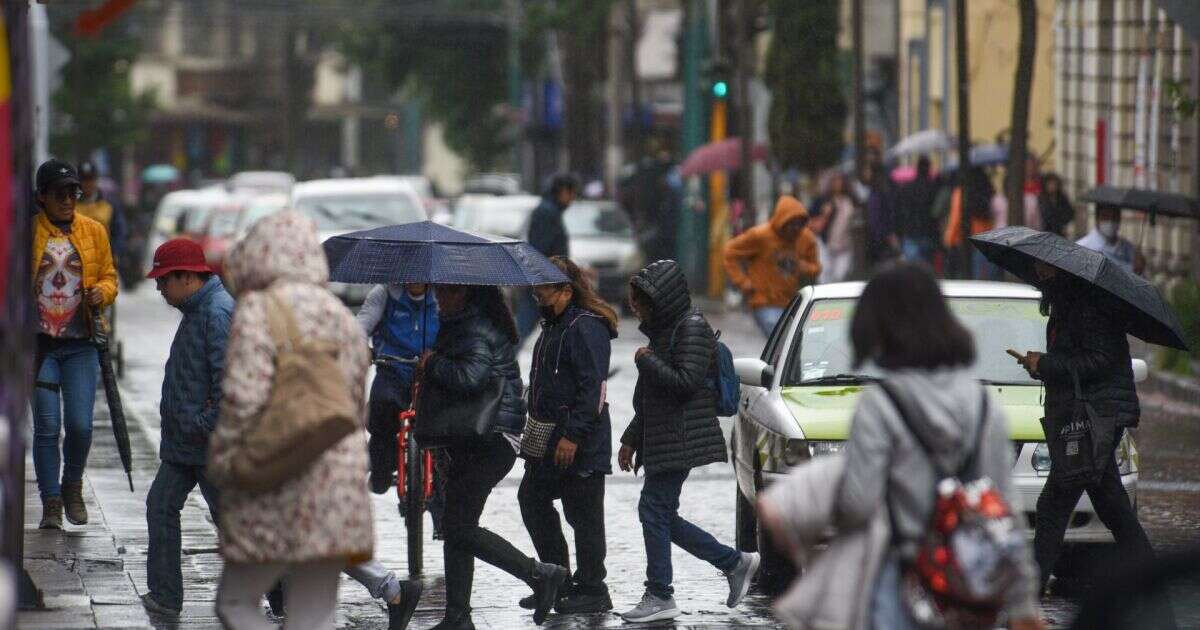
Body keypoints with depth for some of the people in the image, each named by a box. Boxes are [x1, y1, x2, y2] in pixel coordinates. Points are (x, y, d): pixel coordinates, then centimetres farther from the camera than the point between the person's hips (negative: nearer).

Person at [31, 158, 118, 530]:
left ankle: (72, 486, 22)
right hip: (40, 343, -1)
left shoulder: (93, 232, 7)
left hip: (80, 344, 1)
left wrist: (102, 292, -7)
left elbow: (109, 276, 16)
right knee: (47, 426, -2)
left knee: (80, 424, -4)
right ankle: (51, 502, 8)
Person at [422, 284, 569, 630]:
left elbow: (469, 376, -31)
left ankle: (541, 575, -5)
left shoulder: (476, 332, -16)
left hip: (488, 442, -11)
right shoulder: (463, 325, 17)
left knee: (459, 526, -11)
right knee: (456, 526, 11)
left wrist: (431, 364, -16)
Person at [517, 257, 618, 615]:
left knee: (583, 513, -4)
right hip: (551, 438, 11)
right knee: (532, 499, 13)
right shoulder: (554, 325, 17)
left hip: (580, 442, -11)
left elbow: (592, 388, -22)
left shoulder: (586, 328, -16)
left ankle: (591, 591, 3)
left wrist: (572, 437, -24)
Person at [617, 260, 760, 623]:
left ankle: (659, 597, -4)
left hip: (681, 440, -10)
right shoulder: (663, 329, 18)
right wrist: (631, 440, 22)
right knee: (662, 516, 8)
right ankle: (735, 563, 16)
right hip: (660, 440, 10)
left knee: (653, 509, -9)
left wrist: (646, 362, -11)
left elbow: (685, 383, -21)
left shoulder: (691, 328, -11)